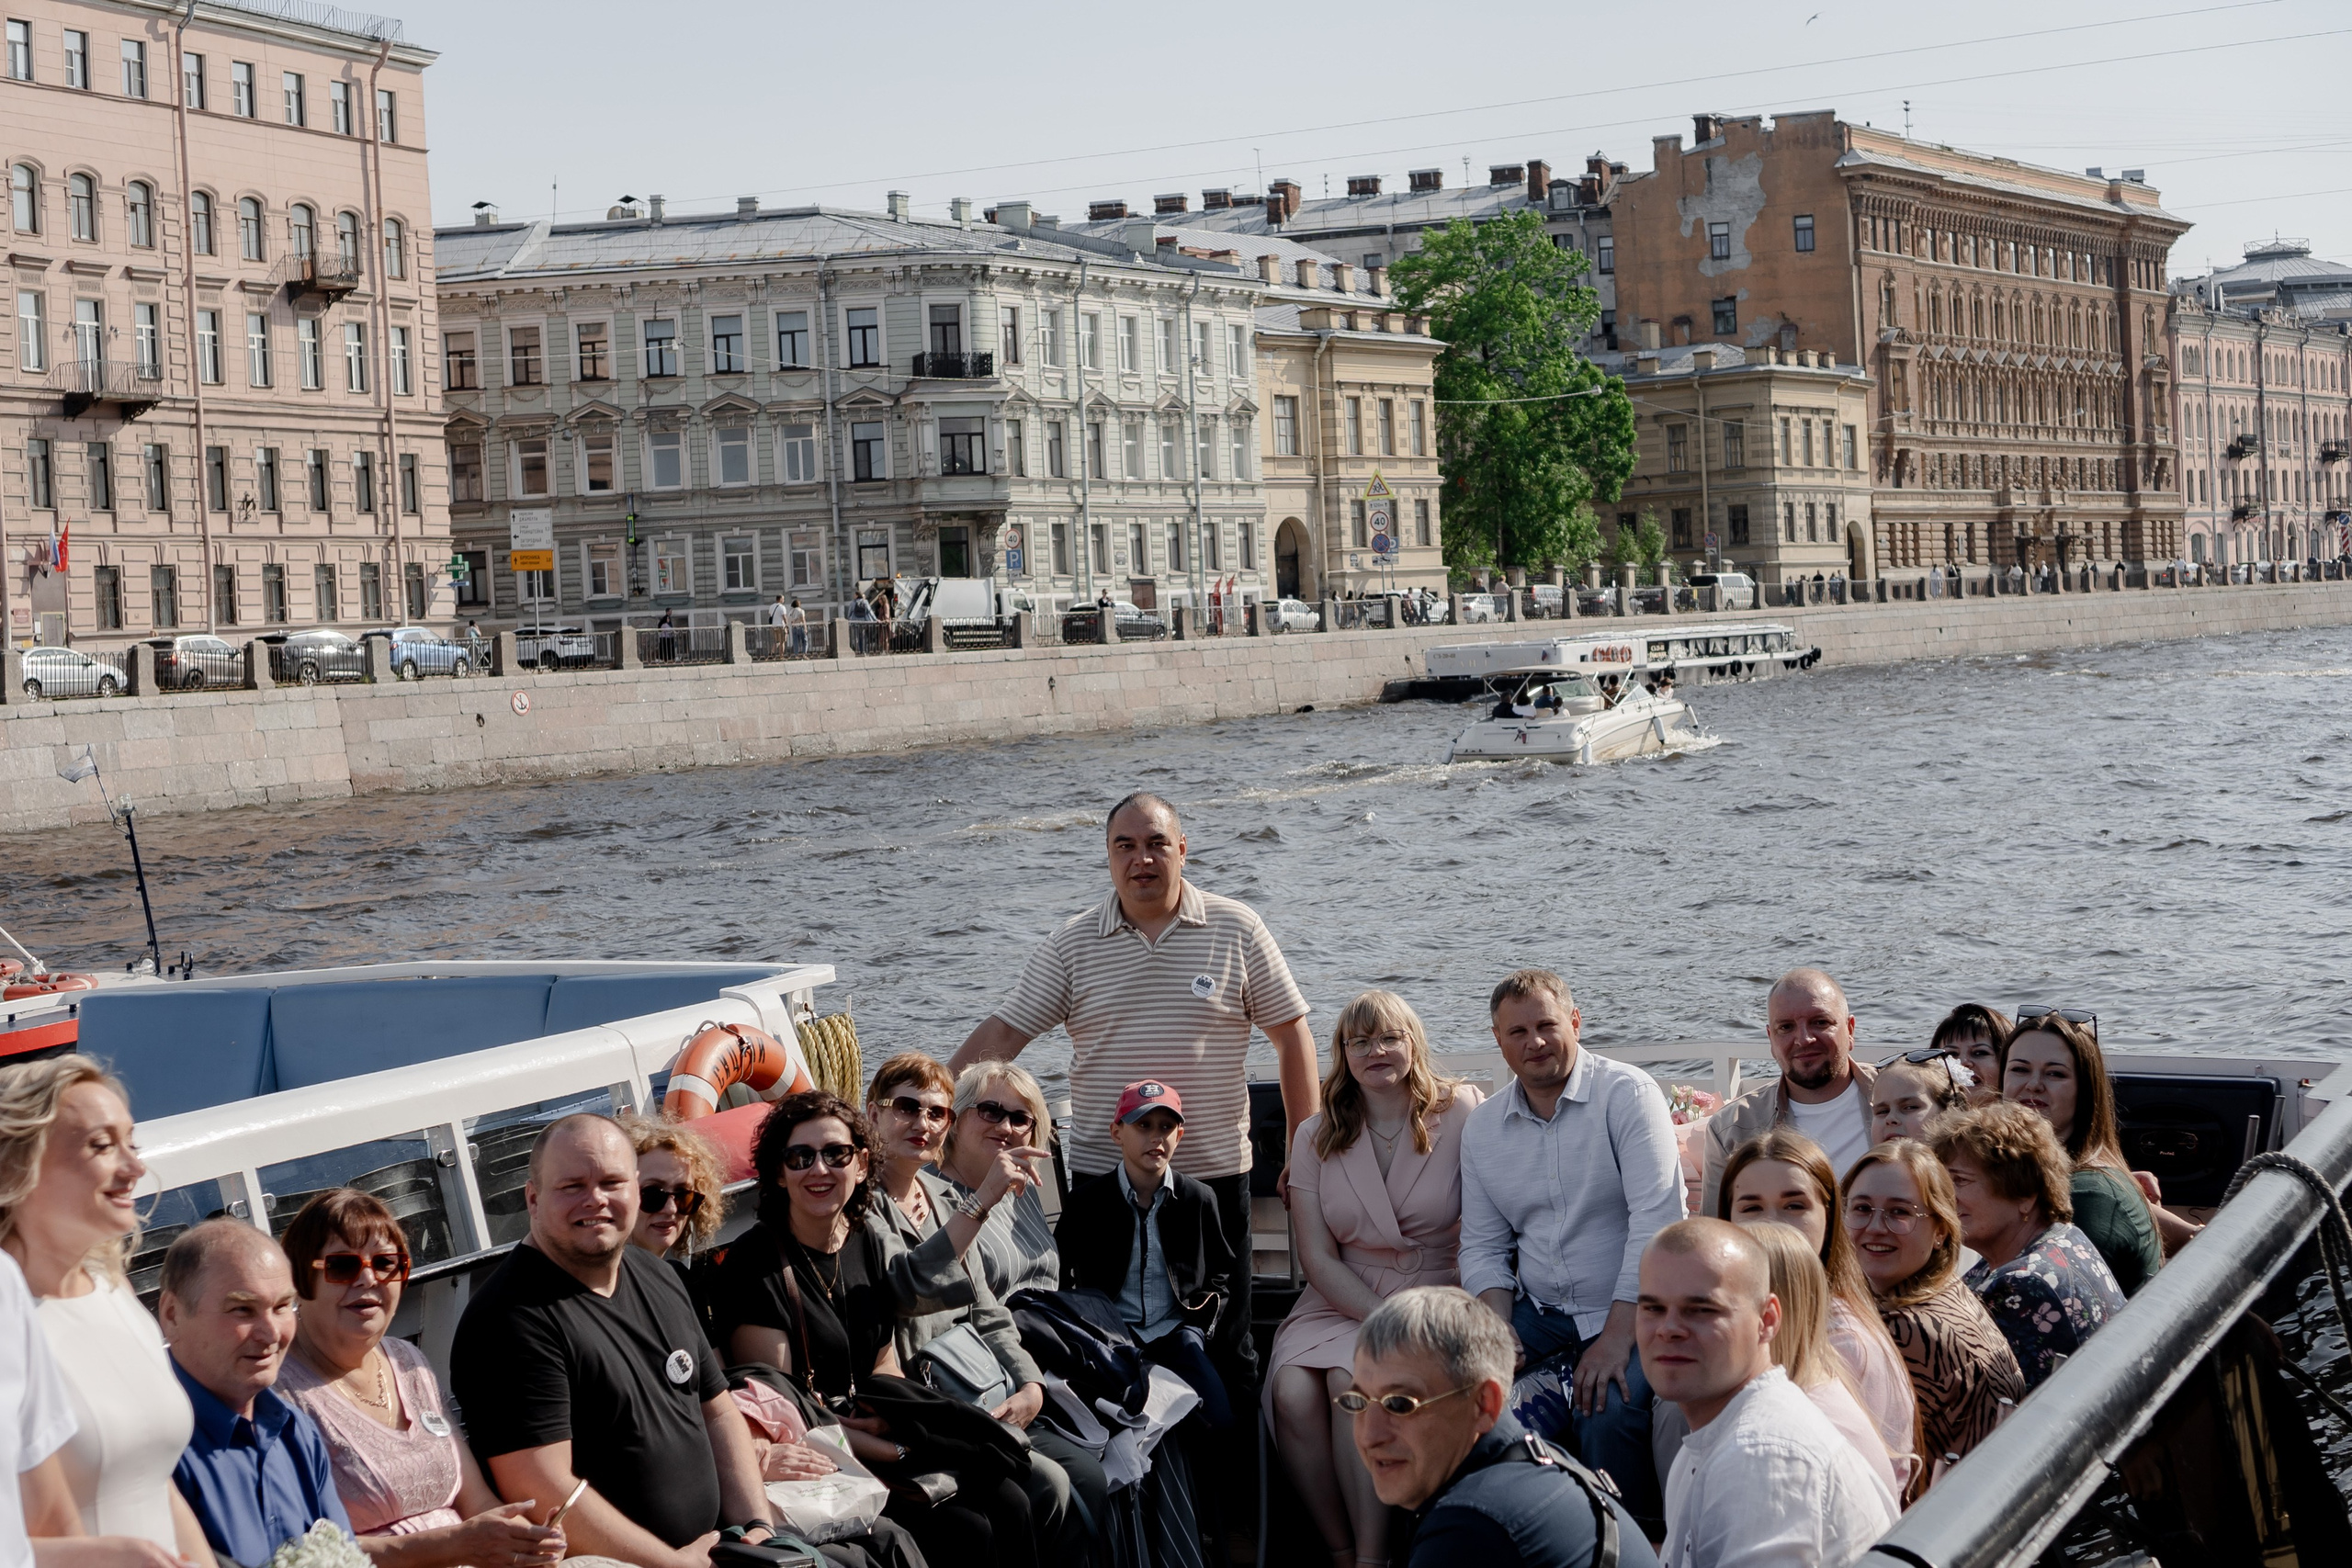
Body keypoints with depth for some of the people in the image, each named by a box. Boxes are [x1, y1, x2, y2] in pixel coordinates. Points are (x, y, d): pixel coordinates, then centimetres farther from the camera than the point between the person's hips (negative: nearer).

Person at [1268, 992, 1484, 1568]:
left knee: (1352, 1379, -32)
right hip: (1343, 1302, 3)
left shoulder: (1461, 1114, -1)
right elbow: (1319, 1259, 3)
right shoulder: (1316, 1138, 8)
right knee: (1293, 1393, -26)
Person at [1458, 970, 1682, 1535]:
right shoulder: (1483, 1128, 9)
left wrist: (1616, 1336, -21)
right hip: (1538, 1313, 5)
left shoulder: (1627, 1094, -8)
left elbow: (1657, 1220, -16)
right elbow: (1482, 1246, 13)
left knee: (1606, 1414, -31)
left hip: (1630, 1311, -5)